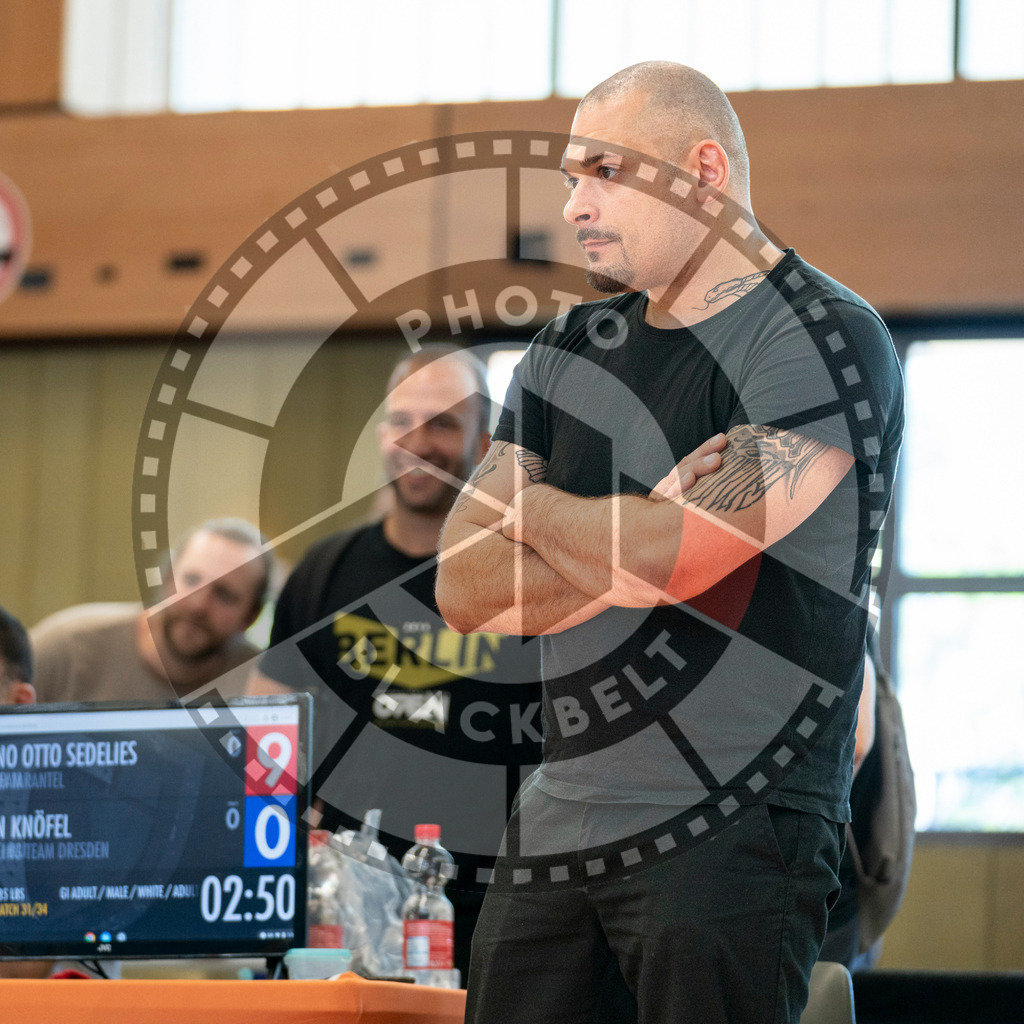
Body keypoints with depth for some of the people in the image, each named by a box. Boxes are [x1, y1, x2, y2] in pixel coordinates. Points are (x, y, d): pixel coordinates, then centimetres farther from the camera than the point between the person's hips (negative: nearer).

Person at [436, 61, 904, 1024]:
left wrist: (531, 509, 0)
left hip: (732, 833, -7)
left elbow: (664, 559, -20)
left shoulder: (826, 339, -9)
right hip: (554, 826, 7)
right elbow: (463, 591, 7)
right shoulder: (574, 348, 15)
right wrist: (636, 538, -9)